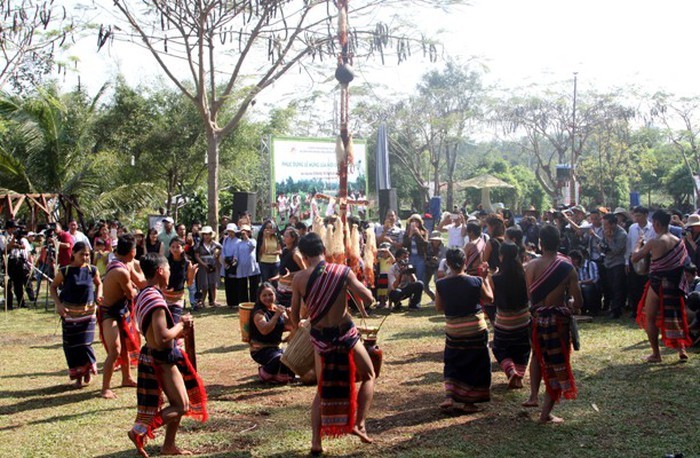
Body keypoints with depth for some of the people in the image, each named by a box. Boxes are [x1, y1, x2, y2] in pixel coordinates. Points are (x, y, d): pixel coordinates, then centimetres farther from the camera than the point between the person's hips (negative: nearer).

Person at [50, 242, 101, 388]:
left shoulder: (92, 270, -2)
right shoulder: (65, 271, -7)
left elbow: (99, 283, 16)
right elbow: (53, 287, 4)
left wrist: (98, 296, -2)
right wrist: (58, 304, -8)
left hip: (88, 312, 0)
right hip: (70, 313, 0)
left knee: (85, 343, -6)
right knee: (72, 345, 4)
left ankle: (89, 369, 21)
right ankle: (78, 375, 20)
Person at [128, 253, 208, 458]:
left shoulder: (142, 296, 7)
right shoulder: (156, 300, -25)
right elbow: (162, 338, -30)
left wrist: (178, 330, 5)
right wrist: (181, 324, -14)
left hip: (153, 356, 10)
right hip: (162, 359, -10)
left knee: (178, 402, 19)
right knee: (182, 406, -2)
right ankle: (140, 431, -2)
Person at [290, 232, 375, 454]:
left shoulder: (299, 278, -6)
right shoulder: (342, 271, -10)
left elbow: (294, 315, 1)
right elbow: (368, 298, -12)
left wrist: (297, 326, 23)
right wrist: (358, 286, 9)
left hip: (320, 338, 2)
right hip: (346, 333, -2)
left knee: (323, 390, 18)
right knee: (368, 376, 22)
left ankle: (316, 441, 11)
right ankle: (359, 424, 10)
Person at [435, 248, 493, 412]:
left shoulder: (442, 285, -11)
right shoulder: (476, 282, -12)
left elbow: (438, 307, 2)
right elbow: (489, 298, 5)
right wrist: (485, 279, 13)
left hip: (453, 332, 1)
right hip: (476, 330, -1)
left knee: (453, 364, 20)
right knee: (475, 366, 14)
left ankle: (449, 396, 3)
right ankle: (469, 402, 18)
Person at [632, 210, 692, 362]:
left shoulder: (654, 242, -17)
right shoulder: (678, 241, 2)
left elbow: (634, 258, -12)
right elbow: (684, 261, 9)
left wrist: (639, 244, 4)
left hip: (657, 283, -6)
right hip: (674, 285, 6)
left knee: (650, 318, 8)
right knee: (673, 317, 18)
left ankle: (656, 354, 10)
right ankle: (682, 350, 11)